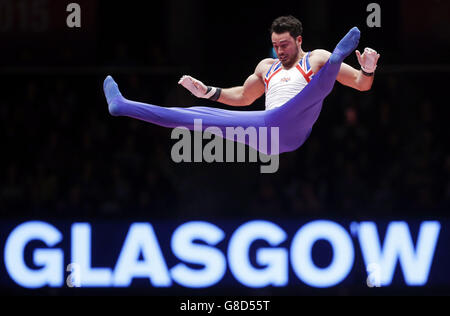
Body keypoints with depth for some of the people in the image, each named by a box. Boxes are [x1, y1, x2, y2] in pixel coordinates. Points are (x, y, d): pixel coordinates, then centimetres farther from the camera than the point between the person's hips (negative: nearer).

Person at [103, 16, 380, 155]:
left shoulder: (317, 59, 12)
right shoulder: (267, 67, 31)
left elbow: (362, 85, 6)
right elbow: (243, 97, 45)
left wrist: (368, 70, -17)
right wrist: (209, 92, 32)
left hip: (292, 127, -6)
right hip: (266, 136, 6)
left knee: (321, 84, -35)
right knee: (195, 116, 2)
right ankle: (123, 106, 1)